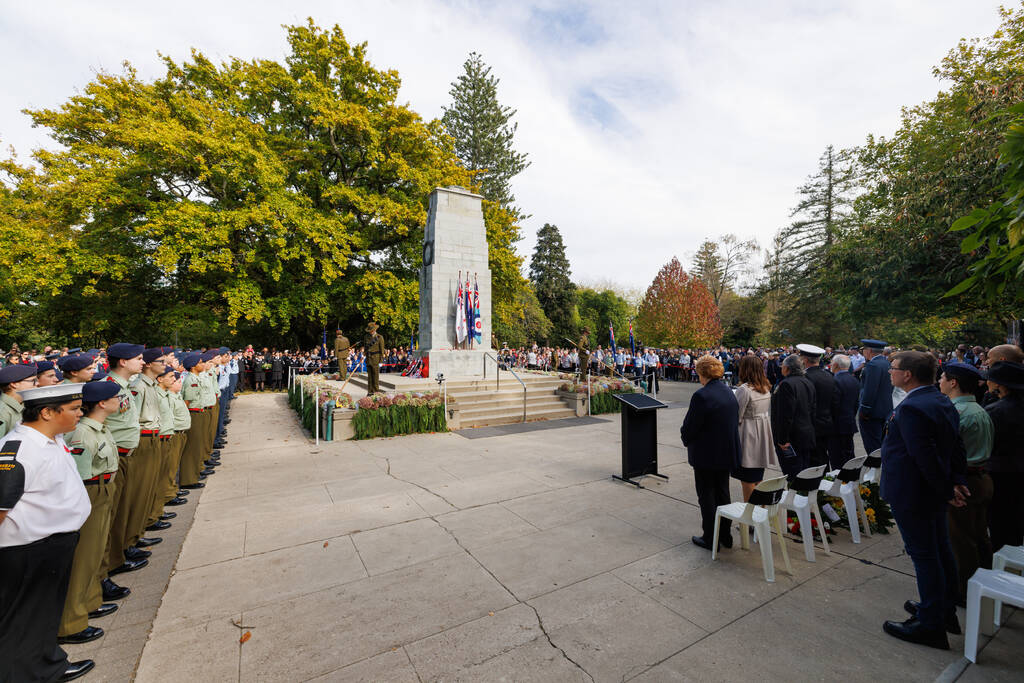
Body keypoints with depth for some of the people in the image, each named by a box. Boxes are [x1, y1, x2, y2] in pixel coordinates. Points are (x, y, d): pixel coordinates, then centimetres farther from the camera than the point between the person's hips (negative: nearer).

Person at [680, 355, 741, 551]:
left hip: (706, 455, -8)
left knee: (707, 496, 6)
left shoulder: (701, 395, -23)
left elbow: (689, 427, -19)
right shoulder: (729, 392, 3)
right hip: (728, 453, 8)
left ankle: (710, 539, 17)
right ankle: (725, 536, 31)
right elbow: (735, 421, 12)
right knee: (722, 493, 19)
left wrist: (685, 438, 3)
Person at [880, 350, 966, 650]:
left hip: (912, 494, -10)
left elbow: (926, 457, -26)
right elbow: (956, 446, 10)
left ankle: (931, 626, 18)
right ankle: (946, 611, 39)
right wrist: (957, 480, 7)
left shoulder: (911, 408, -26)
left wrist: (946, 490, -13)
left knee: (924, 557, 3)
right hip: (935, 491, 10)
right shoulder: (943, 402, 6)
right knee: (941, 550, 21)